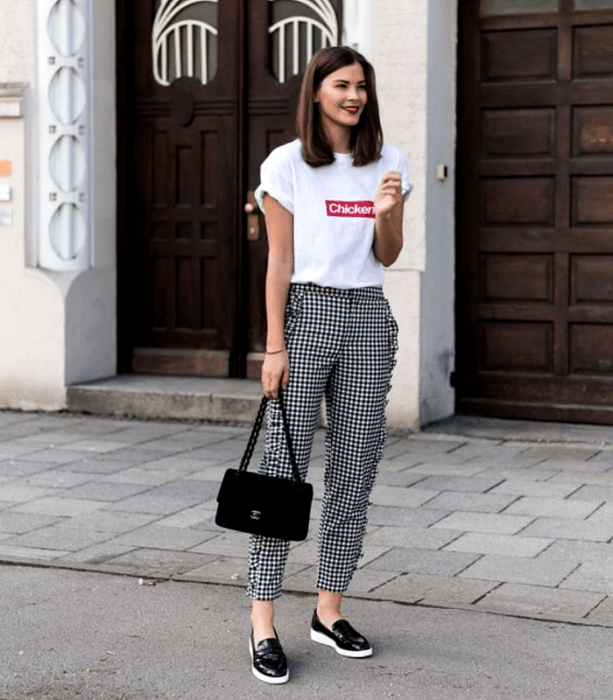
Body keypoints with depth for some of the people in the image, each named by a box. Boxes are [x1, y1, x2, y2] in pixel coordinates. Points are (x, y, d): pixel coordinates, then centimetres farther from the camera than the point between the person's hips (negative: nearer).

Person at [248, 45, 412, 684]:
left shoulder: (387, 163, 10)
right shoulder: (287, 165, -2)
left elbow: (387, 258, 12)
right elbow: (280, 260, -5)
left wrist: (387, 213, -9)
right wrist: (274, 346, -10)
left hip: (368, 318, 5)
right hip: (306, 311, -4)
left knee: (355, 468, 6)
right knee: (284, 464, -8)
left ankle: (329, 610, 16)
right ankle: (262, 625, -5)